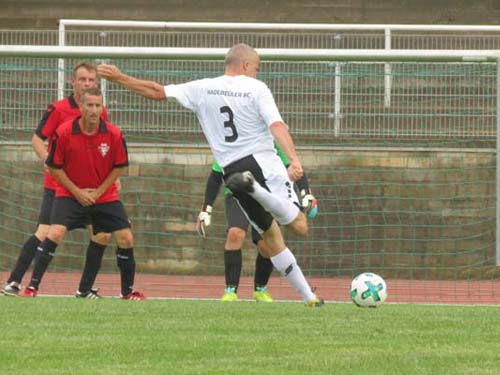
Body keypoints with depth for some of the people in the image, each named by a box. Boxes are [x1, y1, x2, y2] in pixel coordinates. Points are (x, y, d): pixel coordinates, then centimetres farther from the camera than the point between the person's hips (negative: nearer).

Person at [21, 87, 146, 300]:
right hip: (70, 194, -2)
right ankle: (33, 286, -15)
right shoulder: (63, 133, -15)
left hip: (105, 195, 2)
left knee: (126, 239, -4)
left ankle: (128, 291, 15)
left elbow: (119, 167, 1)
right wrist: (77, 191, -11)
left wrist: (99, 191, -7)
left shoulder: (114, 134, -11)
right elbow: (54, 166, -6)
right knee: (55, 233, -22)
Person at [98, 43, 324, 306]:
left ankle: (308, 296, 13)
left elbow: (157, 92, 10)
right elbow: (277, 126, -15)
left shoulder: (203, 89, 8)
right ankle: (254, 187, -33)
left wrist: (119, 78, 22)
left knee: (271, 236, 14)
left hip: (230, 169, 5)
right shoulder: (256, 88, -1)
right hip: (263, 163, -5)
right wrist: (294, 160, -24)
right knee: (300, 226, -12)